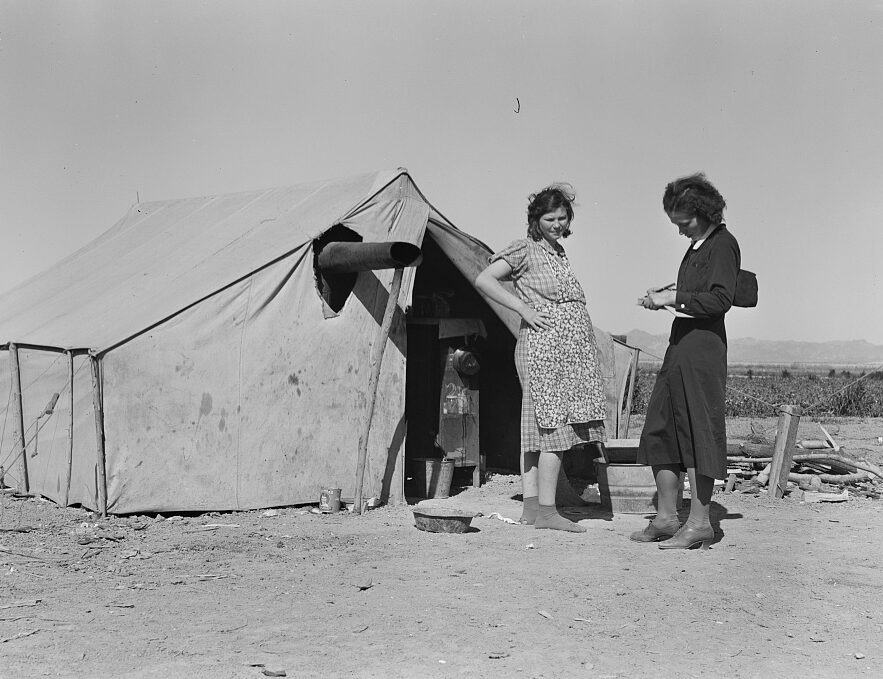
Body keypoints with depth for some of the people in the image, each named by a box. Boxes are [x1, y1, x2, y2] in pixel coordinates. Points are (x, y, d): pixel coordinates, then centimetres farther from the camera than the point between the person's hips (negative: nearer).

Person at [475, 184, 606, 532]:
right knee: (554, 426, -11)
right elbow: (484, 280, -13)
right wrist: (524, 309, -16)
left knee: (537, 425, 7)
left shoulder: (558, 252, 19)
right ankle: (547, 511, -9)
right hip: (543, 344, -8)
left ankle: (531, 506, 9)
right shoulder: (525, 249, -5)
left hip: (569, 348, 8)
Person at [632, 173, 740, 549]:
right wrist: (668, 292, 11)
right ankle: (666, 517, 16)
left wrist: (674, 298, -15)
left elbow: (721, 299, -18)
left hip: (703, 347, -10)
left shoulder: (723, 243, -9)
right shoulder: (697, 245, 19)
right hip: (680, 345, 10)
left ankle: (699, 523, 1)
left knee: (696, 433, -6)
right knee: (660, 430, 9)